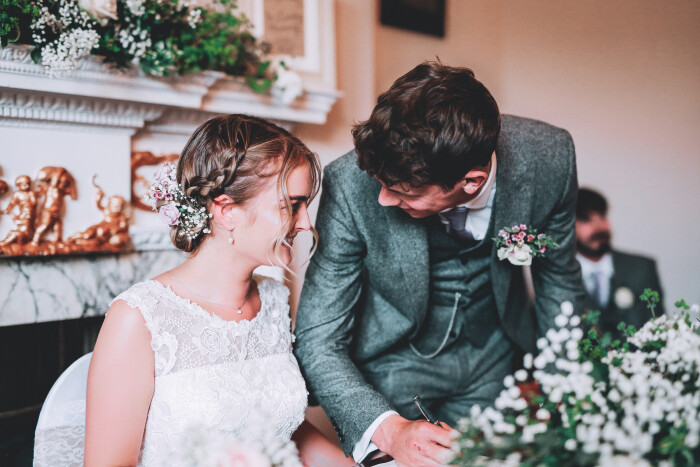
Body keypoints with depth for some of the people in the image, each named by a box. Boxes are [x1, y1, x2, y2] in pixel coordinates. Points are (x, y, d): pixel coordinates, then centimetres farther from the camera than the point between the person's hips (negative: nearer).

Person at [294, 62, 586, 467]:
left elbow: (560, 279, -4)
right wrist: (388, 429, -38)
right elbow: (317, 342, -23)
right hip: (394, 365, -2)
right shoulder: (351, 185, -31)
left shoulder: (549, 157, -24)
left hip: (494, 360, 3)